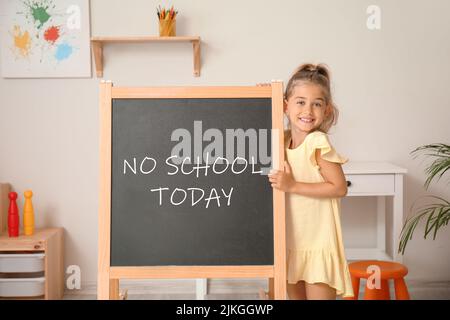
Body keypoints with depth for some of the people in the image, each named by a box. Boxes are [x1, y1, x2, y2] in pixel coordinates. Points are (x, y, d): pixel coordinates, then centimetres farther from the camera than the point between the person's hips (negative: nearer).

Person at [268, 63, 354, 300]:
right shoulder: (283, 139, 2)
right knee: (295, 295, 17)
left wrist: (293, 186, -20)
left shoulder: (318, 142, -17)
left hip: (319, 243, -7)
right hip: (291, 242, 7)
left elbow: (339, 188, -16)